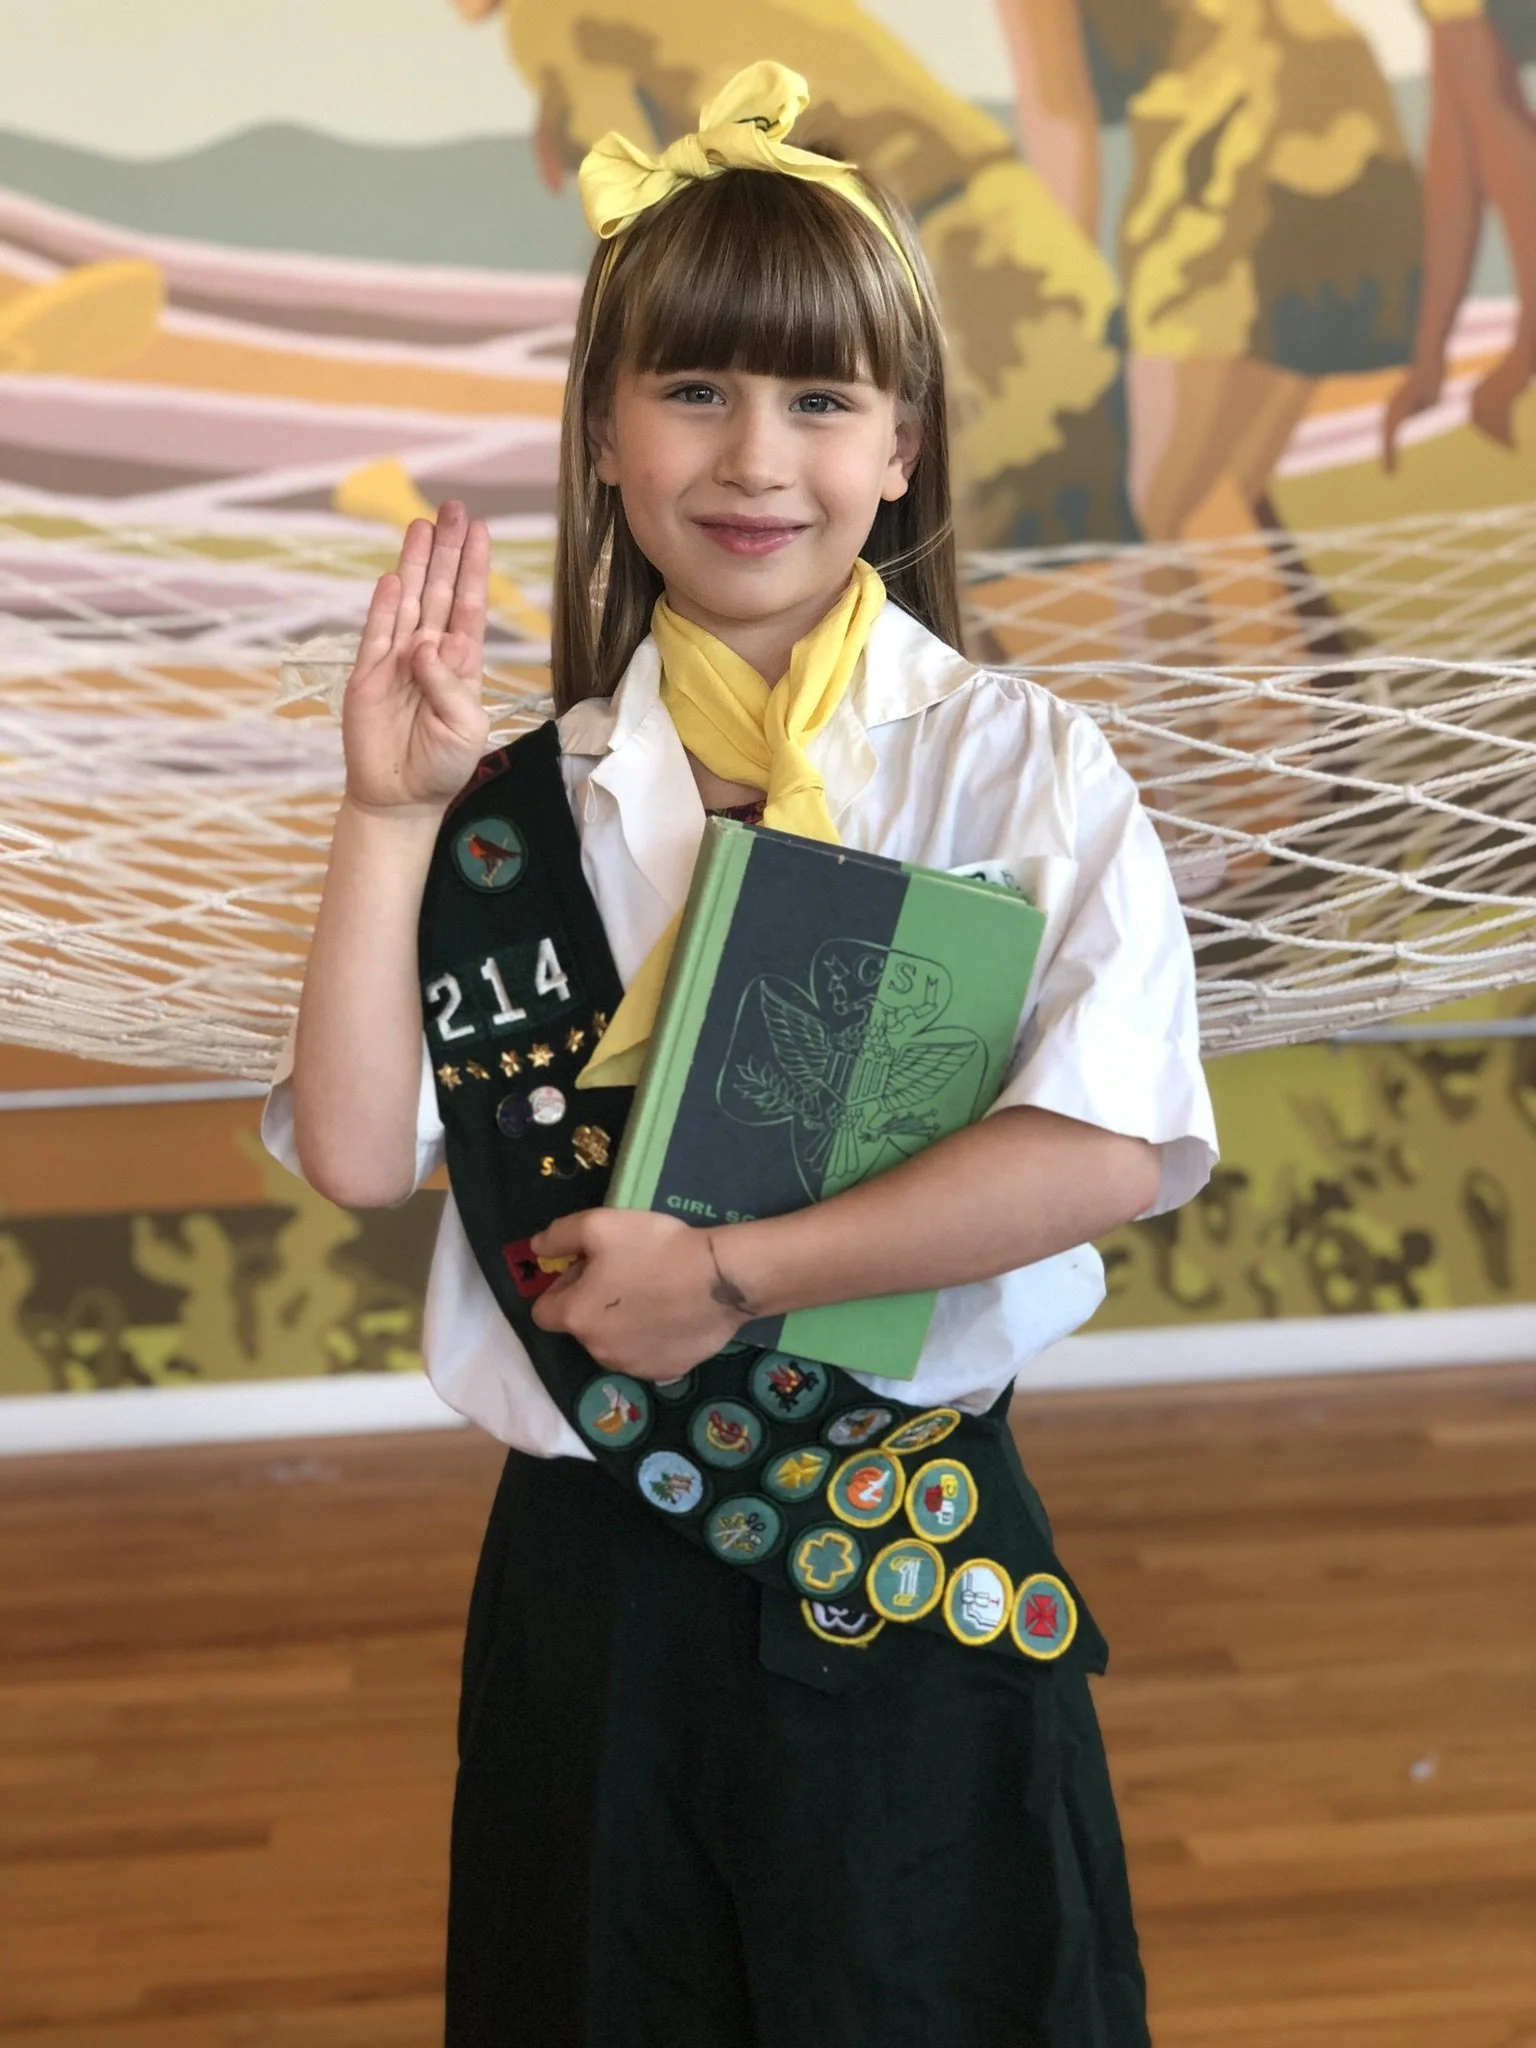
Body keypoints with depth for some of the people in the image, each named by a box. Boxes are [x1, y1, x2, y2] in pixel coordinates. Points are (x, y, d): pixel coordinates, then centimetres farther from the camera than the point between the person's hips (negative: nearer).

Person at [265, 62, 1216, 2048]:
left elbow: (1110, 1148, -18)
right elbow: (356, 1152, -7)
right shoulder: (526, 807, -1)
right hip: (598, 1563, 2)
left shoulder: (1024, 768, -7)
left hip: (919, 1570, -2)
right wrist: (391, 815, -13)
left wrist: (732, 1273, -20)